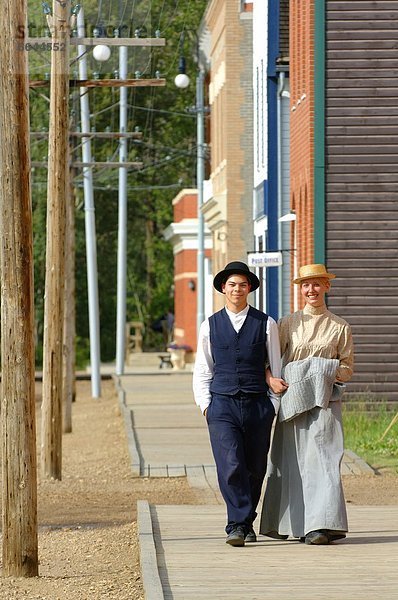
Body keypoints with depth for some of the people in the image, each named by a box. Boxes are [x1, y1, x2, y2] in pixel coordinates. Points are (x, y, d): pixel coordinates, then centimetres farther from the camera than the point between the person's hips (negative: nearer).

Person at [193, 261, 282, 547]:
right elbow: (202, 371, 13)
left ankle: (245, 523, 22)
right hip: (222, 405, 0)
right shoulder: (210, 326, 9)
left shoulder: (266, 324, 6)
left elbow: (277, 369, 9)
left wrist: (274, 406, 3)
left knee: (255, 470, 5)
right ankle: (238, 525, -14)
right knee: (231, 467, -15)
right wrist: (206, 405, 2)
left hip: (257, 405, 1)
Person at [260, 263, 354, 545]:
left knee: (320, 459, -11)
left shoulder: (340, 328, 8)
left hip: (324, 399, -2)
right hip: (292, 398, 2)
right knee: (290, 461, 3)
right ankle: (288, 523, 12)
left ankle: (322, 525, -15)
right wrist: (270, 379, -10)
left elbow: (348, 368, 8)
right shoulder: (288, 323, 11)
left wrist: (329, 374, -11)